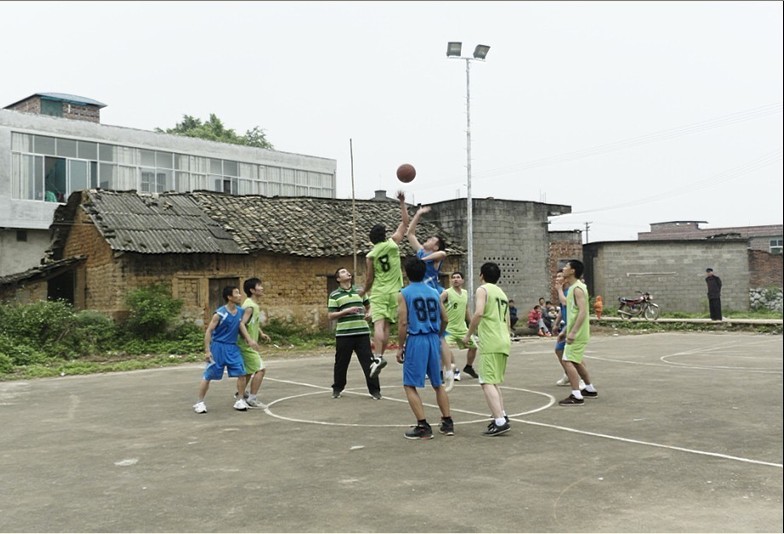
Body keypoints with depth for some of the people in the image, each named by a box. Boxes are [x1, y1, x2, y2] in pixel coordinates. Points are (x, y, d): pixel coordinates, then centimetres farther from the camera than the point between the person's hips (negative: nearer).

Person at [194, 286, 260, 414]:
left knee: (241, 373, -1)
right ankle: (200, 402, 15)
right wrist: (207, 350, -16)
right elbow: (209, 331, -13)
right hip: (218, 346, -5)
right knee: (208, 376, 2)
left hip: (233, 347, 5)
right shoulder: (220, 313, -17)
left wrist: (249, 340, 3)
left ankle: (240, 400, 13)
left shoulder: (240, 311, 0)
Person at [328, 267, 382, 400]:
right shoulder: (334, 295, 0)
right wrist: (347, 311, -15)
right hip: (343, 334, -2)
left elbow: (368, 306, 25)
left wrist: (368, 314, 3)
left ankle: (374, 390, 7)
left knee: (368, 361, 0)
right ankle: (337, 389, 26)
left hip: (362, 332, 2)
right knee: (341, 363, 7)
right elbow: (331, 316, -4)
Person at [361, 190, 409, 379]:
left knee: (379, 324, -11)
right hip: (394, 292, 2)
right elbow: (405, 223, 7)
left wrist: (363, 292, 21)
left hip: (378, 293, -2)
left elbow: (369, 279, 3)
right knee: (386, 325, 5)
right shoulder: (393, 243, -1)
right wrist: (402, 202, 11)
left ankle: (378, 357, -26)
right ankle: (380, 357, 3)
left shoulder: (370, 256, -2)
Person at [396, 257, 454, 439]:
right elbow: (445, 319, 12)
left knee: (410, 385, 4)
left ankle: (423, 427, -2)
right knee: (438, 384, 18)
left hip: (416, 340, -5)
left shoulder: (404, 294, -5)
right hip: (433, 339, 5)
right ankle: (448, 423, 20)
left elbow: (403, 323, -11)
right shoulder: (434, 292, 9)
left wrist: (400, 347, -4)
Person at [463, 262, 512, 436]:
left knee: (487, 383, -11)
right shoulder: (502, 293, 23)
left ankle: (500, 422, -19)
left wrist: (468, 335, -9)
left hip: (490, 343, -9)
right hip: (504, 341, 9)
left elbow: (479, 313, -19)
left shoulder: (482, 289, -2)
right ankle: (501, 415, 19)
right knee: (494, 382, 21)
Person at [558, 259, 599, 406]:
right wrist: (566, 329, 25)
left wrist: (573, 332, -31)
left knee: (567, 361, -13)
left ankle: (576, 396, -13)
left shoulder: (577, 289, -17)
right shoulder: (574, 287, 14)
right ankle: (590, 390, 34)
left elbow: (582, 311, -26)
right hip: (575, 332, 10)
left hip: (577, 333, -10)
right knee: (576, 361, 21)